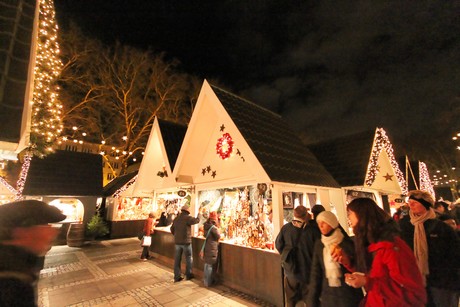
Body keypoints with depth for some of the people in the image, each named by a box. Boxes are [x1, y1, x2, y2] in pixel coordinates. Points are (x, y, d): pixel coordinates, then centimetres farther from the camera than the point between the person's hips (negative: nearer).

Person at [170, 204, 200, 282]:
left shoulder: (176, 219, 6)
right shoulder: (187, 218, -14)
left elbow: (172, 230, 13)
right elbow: (197, 220, -13)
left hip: (177, 242, 6)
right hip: (186, 242, -6)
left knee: (177, 260, 11)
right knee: (189, 259, 11)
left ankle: (177, 276, 16)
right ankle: (188, 275, 21)